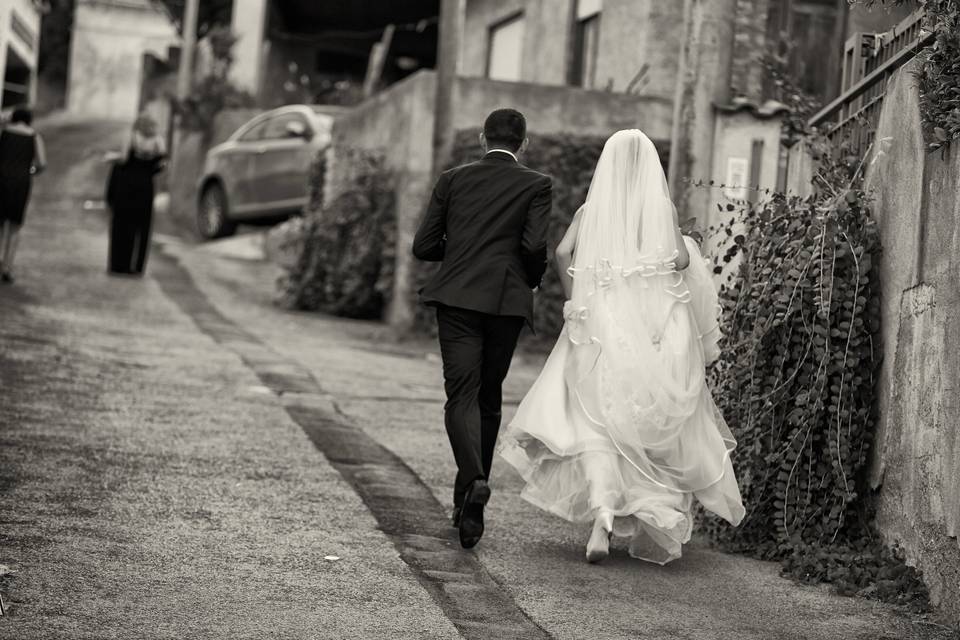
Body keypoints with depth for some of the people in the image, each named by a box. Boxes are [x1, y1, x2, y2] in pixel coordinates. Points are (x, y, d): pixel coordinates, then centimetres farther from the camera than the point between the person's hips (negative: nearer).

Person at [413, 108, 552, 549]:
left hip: (457, 298, 0)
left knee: (462, 396, -4)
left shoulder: (452, 180, 9)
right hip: (506, 300, 0)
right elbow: (535, 245, -9)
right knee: (489, 398, 13)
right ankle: (468, 502, 19)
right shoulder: (535, 185, 3)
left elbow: (424, 246, 6)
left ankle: (474, 482, -28)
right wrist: (533, 278, 11)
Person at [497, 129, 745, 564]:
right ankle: (656, 522, 16)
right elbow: (679, 259, -9)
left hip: (602, 321, 1)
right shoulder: (663, 207, 1)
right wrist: (686, 247, 13)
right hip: (656, 326, 0)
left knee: (598, 420, -1)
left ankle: (602, 510, -23)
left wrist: (574, 303, 4)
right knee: (659, 423, 12)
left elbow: (564, 251, -5)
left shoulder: (592, 208, 6)